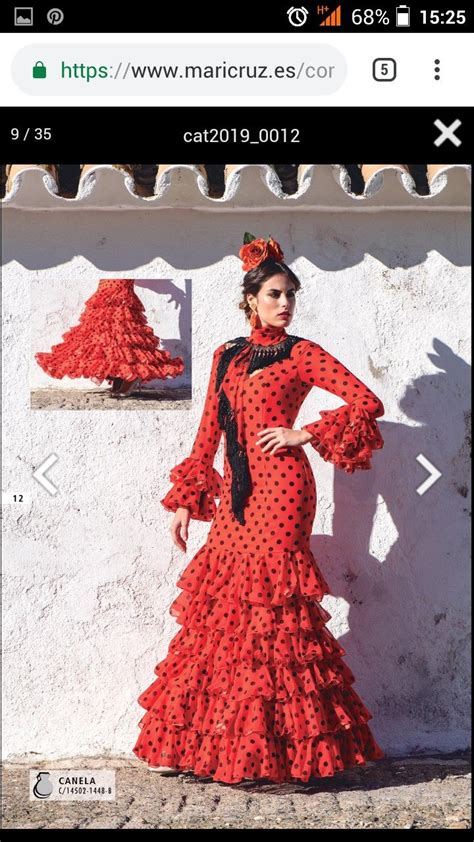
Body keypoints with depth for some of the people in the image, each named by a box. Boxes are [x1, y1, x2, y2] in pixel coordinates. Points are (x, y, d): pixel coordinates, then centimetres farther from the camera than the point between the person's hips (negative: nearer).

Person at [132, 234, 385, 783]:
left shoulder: (301, 354, 1)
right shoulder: (226, 356, 16)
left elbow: (368, 403, -4)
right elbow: (208, 434, 17)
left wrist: (303, 435, -8)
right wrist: (186, 500, 13)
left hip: (279, 487, -5)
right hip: (235, 493, 5)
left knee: (268, 605, -7)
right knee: (220, 604, 4)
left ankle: (276, 752, 2)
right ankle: (196, 744, 13)